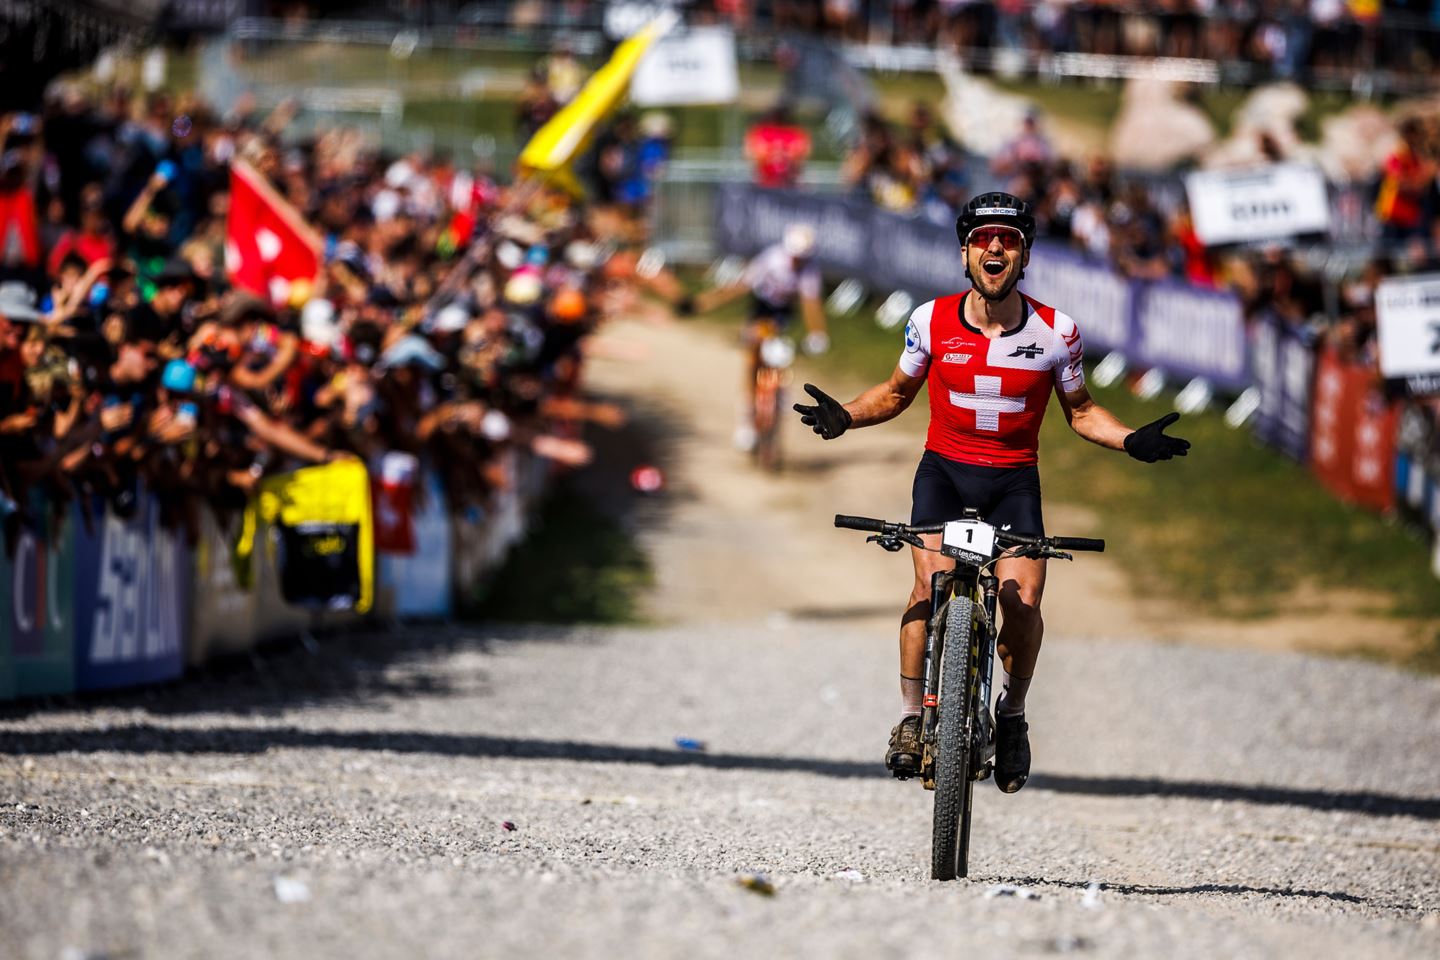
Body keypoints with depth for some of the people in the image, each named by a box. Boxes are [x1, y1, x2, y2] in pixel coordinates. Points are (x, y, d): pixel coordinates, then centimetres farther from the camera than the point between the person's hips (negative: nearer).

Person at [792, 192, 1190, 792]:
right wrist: (844, 417, -8)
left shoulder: (1055, 332, -8)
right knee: (931, 587, -23)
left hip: (1013, 478, 0)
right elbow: (897, 393, 10)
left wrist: (1132, 441, -10)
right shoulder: (932, 322, -7)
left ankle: (1012, 715, 8)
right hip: (944, 470, 0)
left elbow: (1080, 411, 7)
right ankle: (912, 719, -9)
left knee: (1023, 601, -18)